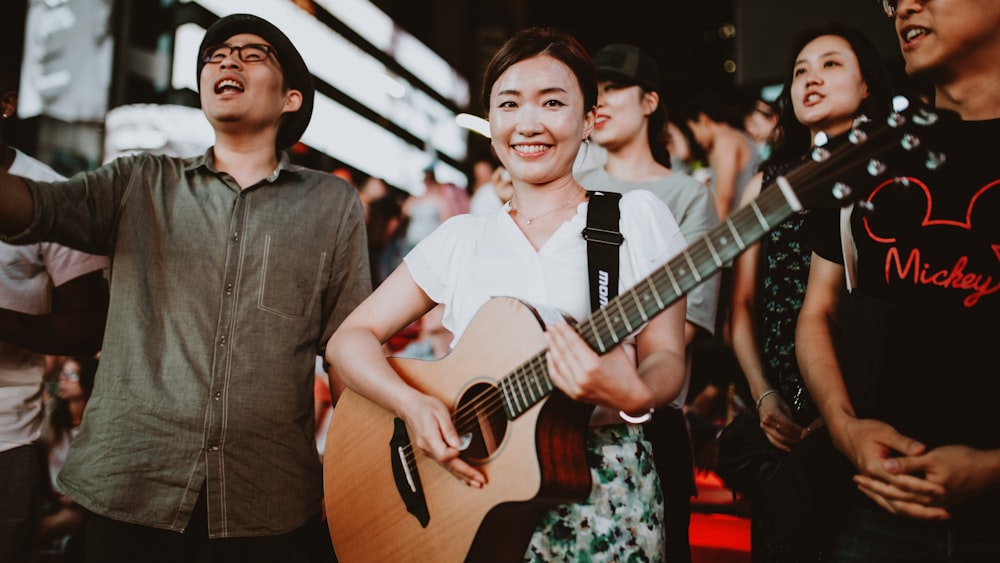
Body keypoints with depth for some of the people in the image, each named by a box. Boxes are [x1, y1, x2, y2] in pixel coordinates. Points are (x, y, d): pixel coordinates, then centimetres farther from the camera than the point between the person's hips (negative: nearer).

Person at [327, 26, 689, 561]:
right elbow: (350, 337, 4)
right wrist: (413, 404, -14)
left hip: (603, 500, -1)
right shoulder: (462, 239, 6)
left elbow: (666, 357, -3)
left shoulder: (637, 217, 0)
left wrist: (635, 393, -25)